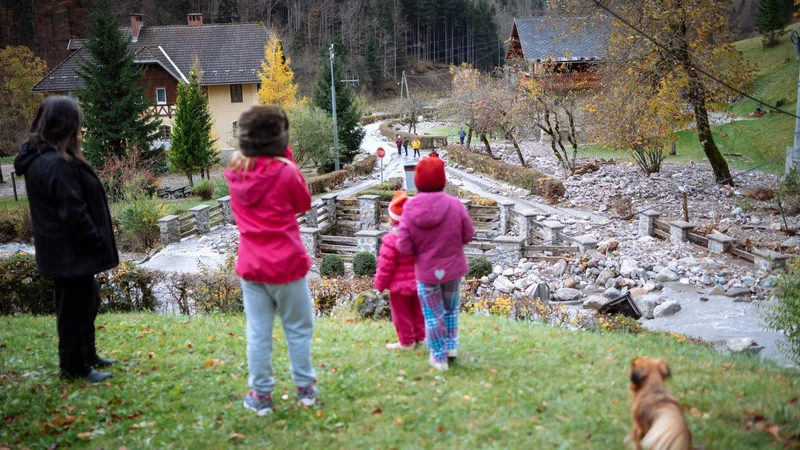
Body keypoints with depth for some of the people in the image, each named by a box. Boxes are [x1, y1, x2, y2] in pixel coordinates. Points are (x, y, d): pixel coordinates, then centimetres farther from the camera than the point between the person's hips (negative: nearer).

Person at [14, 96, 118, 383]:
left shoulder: (37, 158, 9)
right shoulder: (57, 164, -25)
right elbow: (73, 212, -25)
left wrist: (95, 243, 15)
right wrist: (98, 243, -15)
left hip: (63, 249, 10)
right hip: (71, 252, -10)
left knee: (87, 302, 22)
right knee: (75, 308, 3)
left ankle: (87, 356, 35)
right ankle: (74, 367, 16)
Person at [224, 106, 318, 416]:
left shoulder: (235, 171, -3)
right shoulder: (285, 171, -16)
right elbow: (304, 204, 0)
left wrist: (282, 161, 3)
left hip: (250, 265, 4)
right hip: (286, 263, -4)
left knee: (258, 332, 10)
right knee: (298, 328, 13)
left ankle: (260, 395, 16)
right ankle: (305, 388, 23)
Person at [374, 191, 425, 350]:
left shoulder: (391, 239, -24)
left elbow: (386, 266, -18)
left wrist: (380, 284, -4)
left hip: (399, 284, -6)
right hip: (418, 282, 6)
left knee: (401, 313, 7)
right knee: (417, 311, 19)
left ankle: (406, 341, 15)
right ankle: (419, 337, 30)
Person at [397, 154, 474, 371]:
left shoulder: (410, 209, -18)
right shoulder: (454, 204, -18)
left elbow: (404, 248, -15)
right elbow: (468, 234, -6)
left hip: (426, 272, -1)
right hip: (453, 268, 1)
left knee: (433, 315, 14)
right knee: (450, 308, 26)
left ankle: (439, 357, 23)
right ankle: (451, 345, 34)